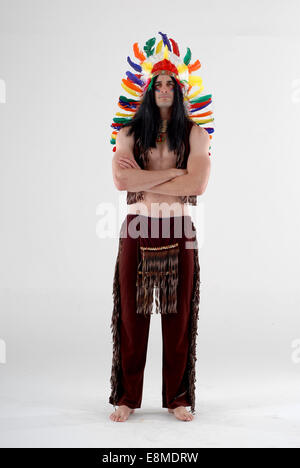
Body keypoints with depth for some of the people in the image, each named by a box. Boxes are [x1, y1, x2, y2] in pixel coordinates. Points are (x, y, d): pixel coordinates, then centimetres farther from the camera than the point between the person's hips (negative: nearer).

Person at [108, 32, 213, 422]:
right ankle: (127, 398, 15)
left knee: (178, 316, 4)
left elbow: (197, 184, -9)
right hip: (137, 230, 0)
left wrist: (144, 180, -9)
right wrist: (172, 173, -10)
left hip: (179, 231, 0)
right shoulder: (130, 132, 8)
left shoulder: (194, 133, 7)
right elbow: (121, 180, -10)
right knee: (132, 316, 3)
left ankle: (178, 398, 16)